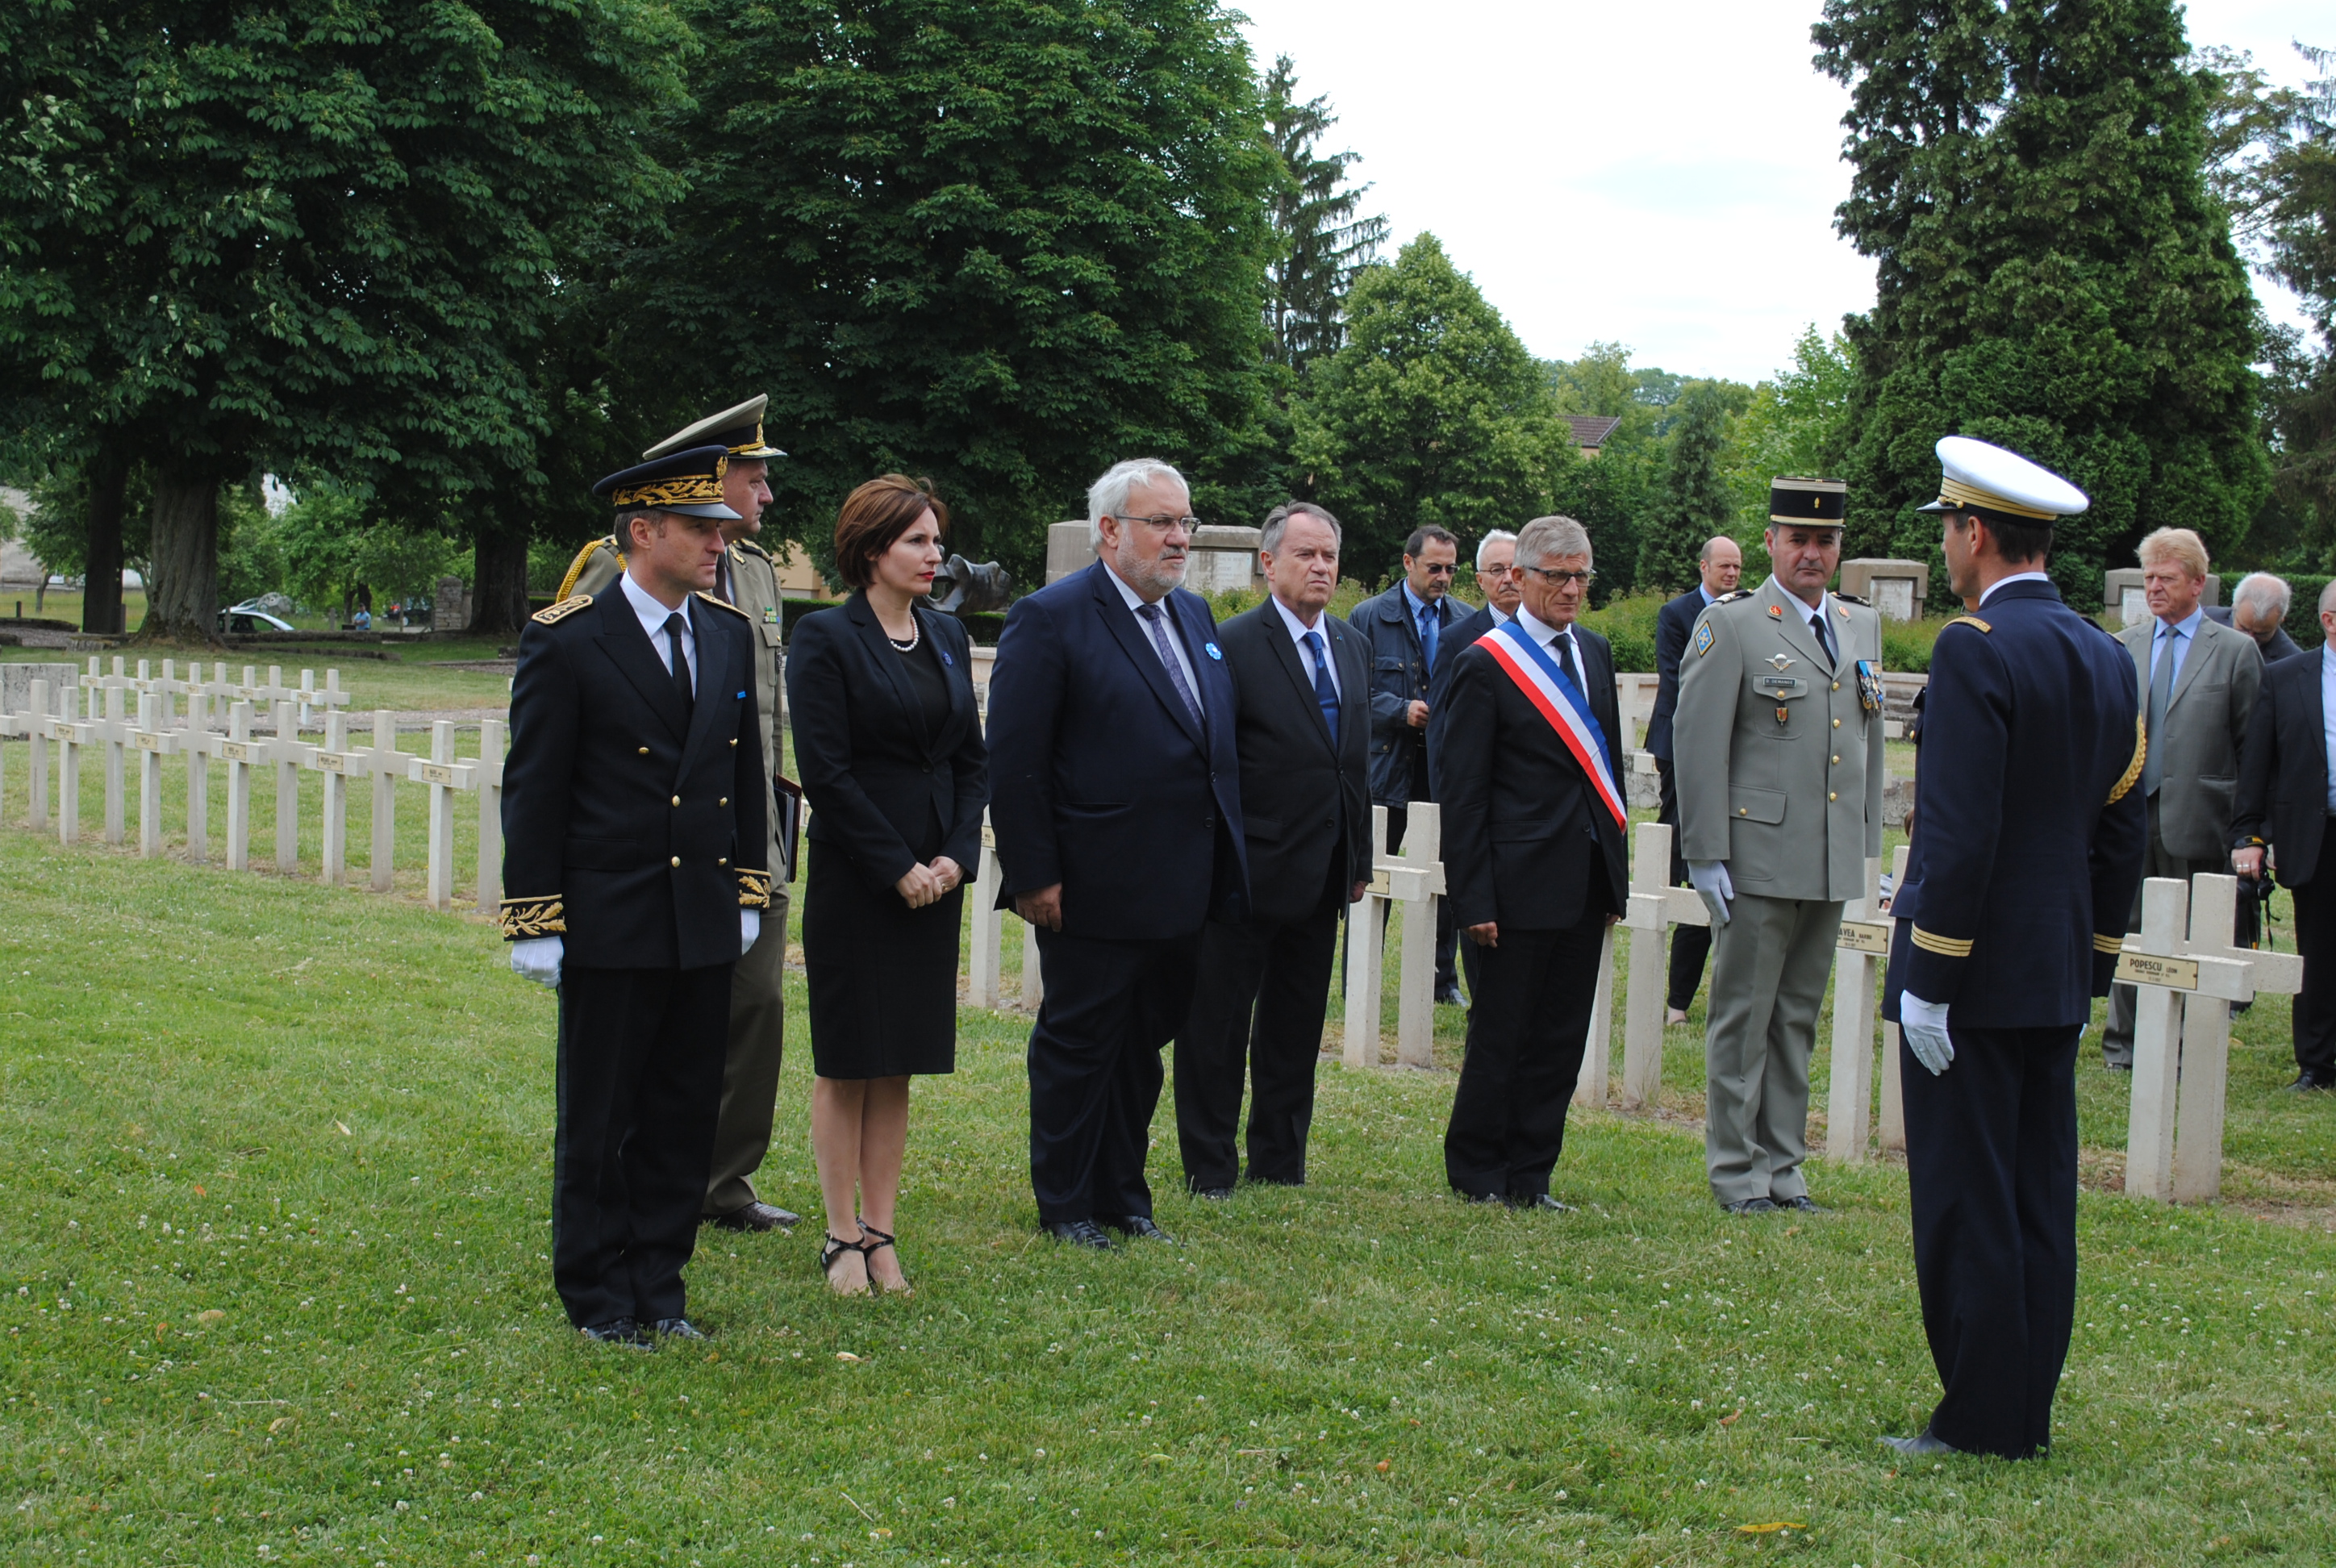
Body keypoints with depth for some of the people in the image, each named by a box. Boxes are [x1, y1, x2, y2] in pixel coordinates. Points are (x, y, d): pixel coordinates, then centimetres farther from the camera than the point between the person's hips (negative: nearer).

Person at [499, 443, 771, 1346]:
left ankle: (659, 1286, 22)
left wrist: (748, 891, 12)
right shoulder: (566, 640, -9)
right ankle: (598, 1297, 15)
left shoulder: (729, 635, 9)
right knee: (600, 1120, 4)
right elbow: (532, 789, -8)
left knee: (687, 1115, 10)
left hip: (706, 923, 5)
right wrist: (535, 920, -10)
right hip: (609, 923, -5)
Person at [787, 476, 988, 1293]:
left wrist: (955, 856, -3)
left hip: (934, 879, 6)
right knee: (846, 1063, 2)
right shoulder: (825, 638, -8)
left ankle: (880, 1233, 15)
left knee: (899, 1065, 9)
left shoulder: (947, 636, 11)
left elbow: (973, 757, 11)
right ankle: (844, 1238, 11)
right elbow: (825, 770, -13)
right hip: (854, 880, -5)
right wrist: (898, 867, -14)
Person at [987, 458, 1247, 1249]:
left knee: (1143, 1045, 17)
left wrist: (1224, 861, 12)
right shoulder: (1050, 618, -12)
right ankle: (1066, 1206, 20)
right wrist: (1033, 877, -17)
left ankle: (1123, 1196, 29)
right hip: (1096, 890, -7)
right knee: (1077, 1049, 6)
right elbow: (1014, 761, -14)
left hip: (1180, 892, 7)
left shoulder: (1193, 614, 12)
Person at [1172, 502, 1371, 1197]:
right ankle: (1210, 1167, 13)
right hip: (1248, 872, -7)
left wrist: (1360, 856, 14)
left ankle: (1280, 1160, 26)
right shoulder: (1234, 645, -11)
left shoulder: (1352, 646, 11)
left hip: (1321, 876, 7)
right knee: (1217, 1023, 3)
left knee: (1296, 1024, 15)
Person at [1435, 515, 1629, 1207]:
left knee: (1561, 1037, 9)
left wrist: (1614, 875, 12)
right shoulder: (1485, 664, -7)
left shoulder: (1594, 653, 13)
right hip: (1521, 883, -6)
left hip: (1585, 883, 6)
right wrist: (1473, 900, -13)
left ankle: (1529, 1175, 18)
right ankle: (1475, 1171, 17)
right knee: (1501, 1034, 2)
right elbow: (1463, 793, -9)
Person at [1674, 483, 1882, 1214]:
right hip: (1758, 861, -6)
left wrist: (1870, 846, 16)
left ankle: (1782, 1166, 20)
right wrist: (1705, 854, -12)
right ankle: (1737, 1172, 9)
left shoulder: (1863, 625, 13)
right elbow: (1697, 745, -8)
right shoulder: (1729, 626, -6)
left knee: (1798, 1019, 12)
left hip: (1834, 866, 6)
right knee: (1743, 1018, 1)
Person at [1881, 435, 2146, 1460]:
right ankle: (2027, 1416, 19)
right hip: (2057, 978, 8)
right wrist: (2093, 971, 18)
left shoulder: (1974, 649, -15)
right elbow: (2122, 832, 13)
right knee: (2041, 1201, 12)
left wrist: (1927, 981, -16)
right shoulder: (2108, 660, 10)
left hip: (1974, 978, -8)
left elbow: (1961, 832, -20)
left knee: (1965, 1203, -1)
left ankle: (1981, 1423, 4)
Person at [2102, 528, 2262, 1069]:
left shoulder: (2236, 651, 2)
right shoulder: (2122, 647, 12)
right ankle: (2123, 1048, 15)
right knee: (2126, 933, 6)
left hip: (2194, 820, -3)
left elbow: (2251, 746, 1)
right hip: (2129, 817, 3)